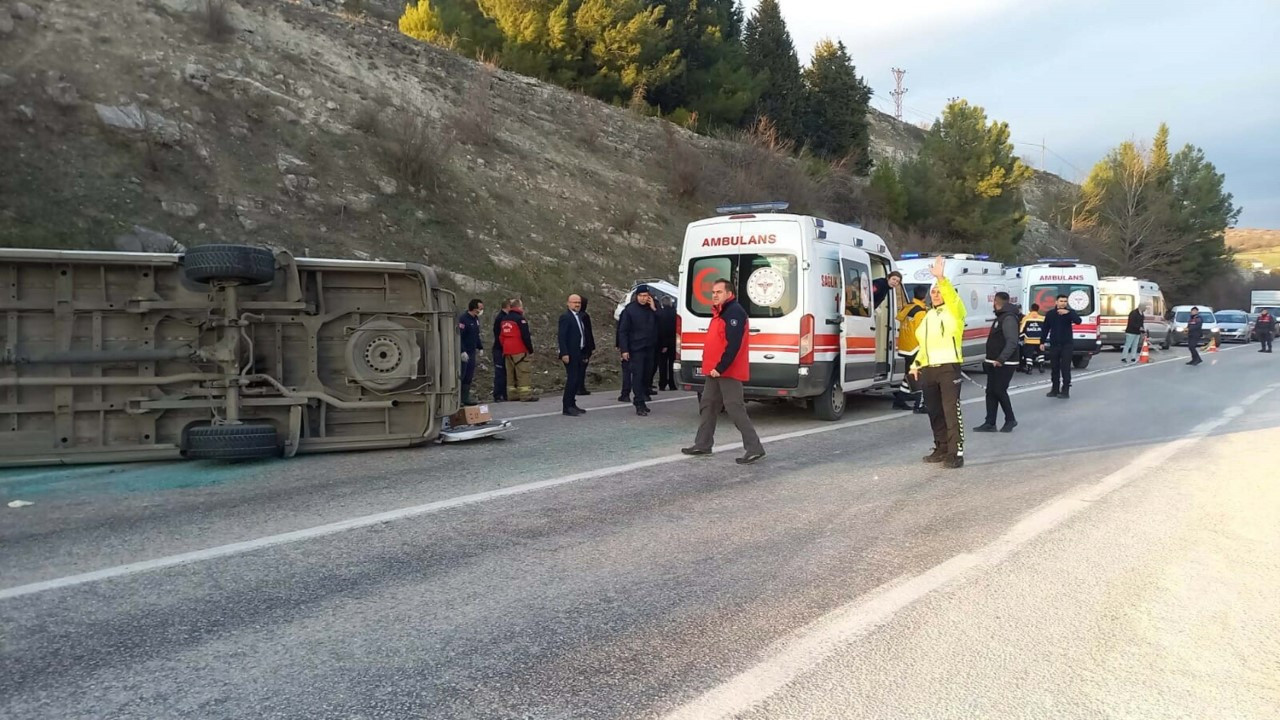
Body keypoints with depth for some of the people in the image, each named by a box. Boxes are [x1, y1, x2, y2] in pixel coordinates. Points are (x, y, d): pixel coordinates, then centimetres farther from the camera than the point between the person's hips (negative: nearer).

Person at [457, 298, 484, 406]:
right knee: (460, 375, -7)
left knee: (469, 377, 9)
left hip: (472, 352, 8)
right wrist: (462, 351, -23)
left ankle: (465, 397, 15)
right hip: (463, 353, -8)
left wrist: (480, 348, 16)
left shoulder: (476, 319, 14)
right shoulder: (463, 319, -15)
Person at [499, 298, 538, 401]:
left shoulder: (505, 320, 14)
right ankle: (526, 395, -8)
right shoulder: (520, 319, -12)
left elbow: (502, 336, 18)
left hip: (507, 351, 8)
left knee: (511, 373, 13)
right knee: (524, 373, -6)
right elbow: (525, 336, -17)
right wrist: (530, 349, -11)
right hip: (520, 351, -8)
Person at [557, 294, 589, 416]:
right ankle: (566, 407, -3)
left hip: (579, 354, 8)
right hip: (570, 354, -8)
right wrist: (564, 354, -22)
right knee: (572, 379, -9)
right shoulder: (565, 317, -10)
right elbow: (561, 337, -15)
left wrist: (584, 354, 15)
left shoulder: (580, 316, 16)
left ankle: (572, 404, 17)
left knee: (577, 379, 9)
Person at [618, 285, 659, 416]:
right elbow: (622, 331, -5)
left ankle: (642, 401, 19)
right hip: (636, 348, -5)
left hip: (649, 347, 5)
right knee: (637, 375, -8)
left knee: (646, 375, 9)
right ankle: (640, 404, -8)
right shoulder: (630, 310, -5)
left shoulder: (651, 309, 8)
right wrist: (624, 349, -11)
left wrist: (654, 309, -6)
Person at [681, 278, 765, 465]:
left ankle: (754, 449, -9)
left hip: (728, 372, -11)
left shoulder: (734, 312, -15)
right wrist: (713, 367, 16)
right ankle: (703, 445, 24)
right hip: (716, 371, 11)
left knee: (735, 409, -12)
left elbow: (733, 345, -24)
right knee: (707, 406, 15)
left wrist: (720, 368, -25)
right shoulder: (720, 312, 18)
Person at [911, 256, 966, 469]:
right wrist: (916, 363, 12)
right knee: (935, 412, 11)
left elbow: (953, 297, -22)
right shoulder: (928, 317, 20)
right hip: (928, 370, 7)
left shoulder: (954, 311, 1)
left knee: (952, 411, -9)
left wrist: (941, 278, -36)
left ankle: (956, 453, -8)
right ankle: (941, 449, 22)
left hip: (949, 368, -7)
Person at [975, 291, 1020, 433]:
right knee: (991, 392, 6)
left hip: (1004, 364, -10)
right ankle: (990, 423, 7)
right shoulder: (1001, 317, 16)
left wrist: (1000, 359, -29)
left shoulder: (1008, 318, -16)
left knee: (999, 391, -6)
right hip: (994, 363, 10)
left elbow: (1012, 342, -24)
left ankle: (1010, 420, 9)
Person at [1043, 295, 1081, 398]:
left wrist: (1067, 312, -33)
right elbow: (1046, 329, 9)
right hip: (1054, 344, 3)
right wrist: (1042, 342, 5)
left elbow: (1078, 321, -20)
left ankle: (1065, 390, -2)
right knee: (1054, 368, 8)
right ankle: (1055, 389, 16)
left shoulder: (1070, 312, -1)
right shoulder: (1050, 314, 4)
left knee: (1065, 368, -5)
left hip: (1067, 344, -3)